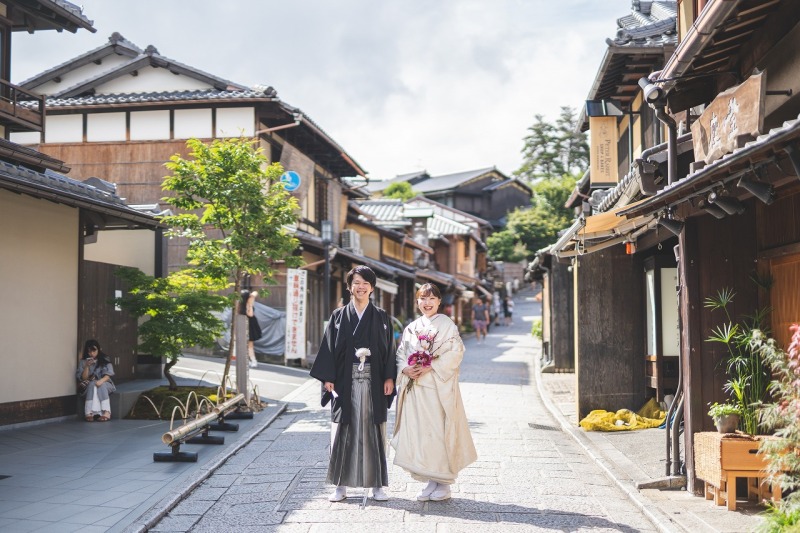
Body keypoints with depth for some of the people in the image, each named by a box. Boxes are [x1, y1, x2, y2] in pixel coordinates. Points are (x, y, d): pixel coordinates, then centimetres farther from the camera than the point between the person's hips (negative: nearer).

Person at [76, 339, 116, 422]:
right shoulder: (83, 362, 4)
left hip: (104, 383, -1)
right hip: (89, 385, 1)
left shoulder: (105, 360, 2)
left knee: (100, 386, -35)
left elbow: (107, 375, -8)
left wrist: (101, 381, -30)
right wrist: (87, 366, -18)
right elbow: (83, 378, -3)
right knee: (93, 384, -34)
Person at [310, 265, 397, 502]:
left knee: (373, 431, 3)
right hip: (345, 382, 0)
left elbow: (389, 349, 6)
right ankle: (341, 485, 11)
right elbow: (329, 348, 3)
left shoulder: (381, 317, 8)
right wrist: (328, 378, -5)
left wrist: (389, 377, -4)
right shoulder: (339, 316, 7)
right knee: (343, 431, 3)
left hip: (373, 382, 0)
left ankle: (377, 484, 11)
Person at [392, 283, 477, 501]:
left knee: (439, 432, -4)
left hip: (439, 387, -5)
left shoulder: (447, 325, -1)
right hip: (415, 387, 5)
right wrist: (405, 368, -7)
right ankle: (431, 481, 14)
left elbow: (456, 352, -10)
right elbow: (400, 353, 14)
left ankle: (444, 483, 7)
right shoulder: (411, 328, 14)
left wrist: (430, 367, -16)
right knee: (418, 432, 4)